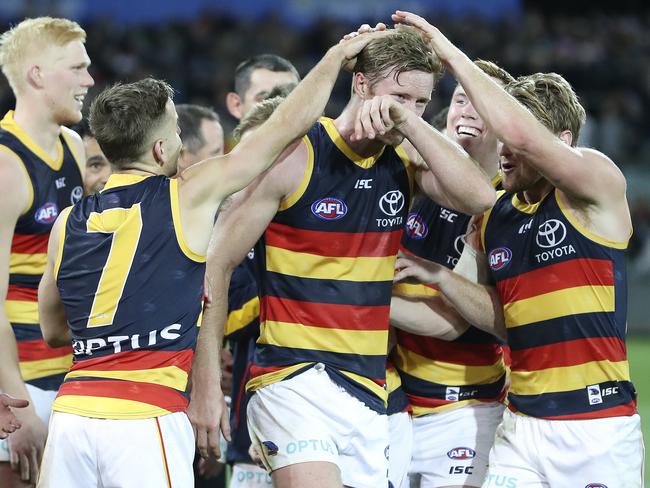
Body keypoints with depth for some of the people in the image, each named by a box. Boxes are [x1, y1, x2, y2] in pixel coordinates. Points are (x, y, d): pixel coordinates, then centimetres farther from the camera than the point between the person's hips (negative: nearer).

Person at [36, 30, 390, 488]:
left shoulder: (69, 222, 12)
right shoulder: (187, 197, 0)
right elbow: (287, 126, 8)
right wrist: (338, 55, 20)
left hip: (71, 412, 5)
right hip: (146, 418, -5)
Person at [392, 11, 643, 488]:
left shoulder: (599, 183, -8)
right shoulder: (492, 215, 11)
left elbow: (521, 133, -25)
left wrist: (453, 55, -18)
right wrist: (439, 276, -2)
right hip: (522, 426, 5)